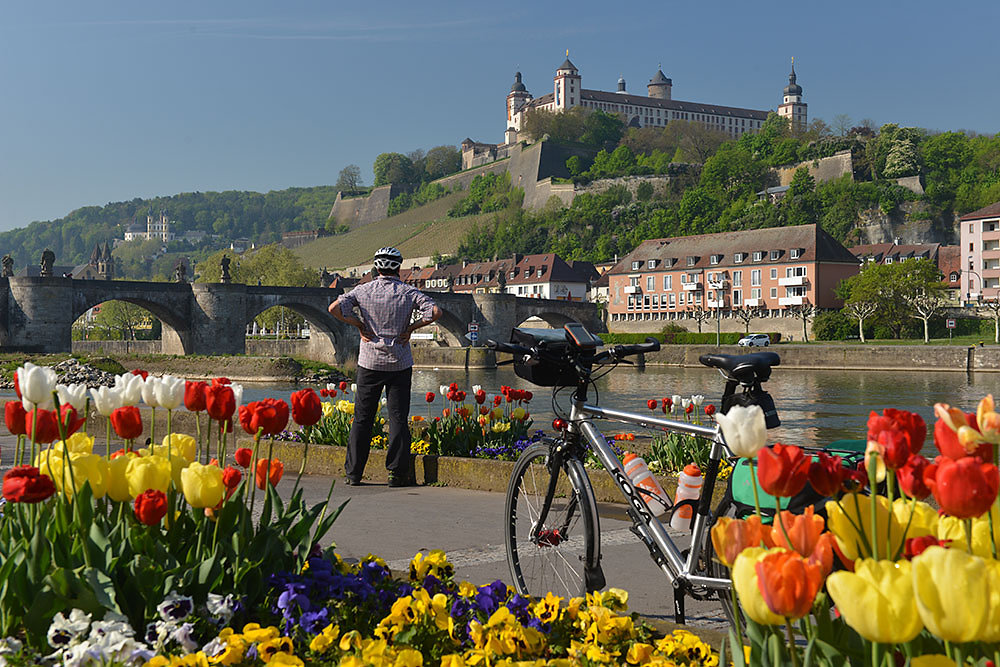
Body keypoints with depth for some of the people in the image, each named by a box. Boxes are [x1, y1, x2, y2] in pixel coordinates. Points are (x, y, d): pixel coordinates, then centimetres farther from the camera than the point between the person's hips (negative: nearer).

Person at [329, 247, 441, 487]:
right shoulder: (408, 292, -3)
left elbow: (335, 308, -12)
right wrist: (411, 327, -4)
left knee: (362, 418, 7)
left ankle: (353, 473, 10)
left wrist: (359, 324, -2)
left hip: (370, 363, 1)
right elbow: (435, 311, -14)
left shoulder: (363, 290, -1)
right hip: (400, 363, -1)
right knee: (398, 418, 3)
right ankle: (397, 473, 1)